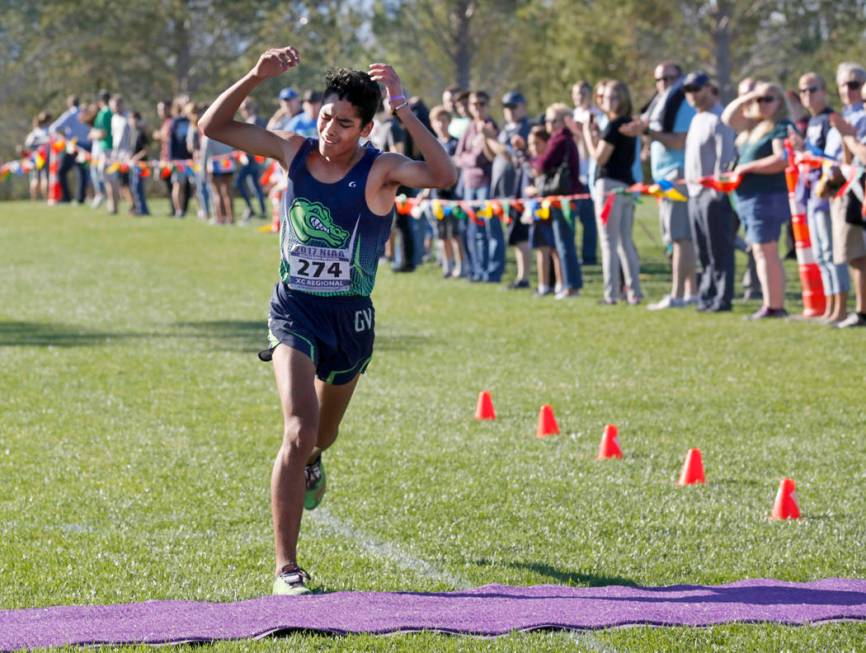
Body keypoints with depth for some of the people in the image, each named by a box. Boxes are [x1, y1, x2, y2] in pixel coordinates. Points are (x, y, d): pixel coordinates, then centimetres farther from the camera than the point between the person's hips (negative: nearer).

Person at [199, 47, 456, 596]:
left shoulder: (379, 171, -15)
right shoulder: (294, 151, -6)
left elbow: (444, 176, -35)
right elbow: (214, 126, -3)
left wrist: (404, 109, -37)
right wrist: (256, 78, -17)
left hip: (350, 318, 0)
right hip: (294, 311, 0)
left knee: (322, 434, 23)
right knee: (299, 431, -20)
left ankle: (311, 460, 64)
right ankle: (286, 568, -16)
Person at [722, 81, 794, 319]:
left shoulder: (782, 127, -9)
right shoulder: (753, 126, 16)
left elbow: (783, 160, -22)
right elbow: (727, 118, 24)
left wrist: (747, 167, -17)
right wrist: (746, 98, 11)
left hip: (768, 197, -9)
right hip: (748, 199, 9)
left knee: (765, 252, -10)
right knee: (764, 253, 10)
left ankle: (772, 306, -10)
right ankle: (776, 305, 13)